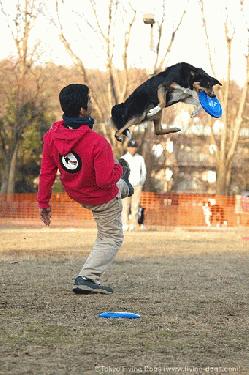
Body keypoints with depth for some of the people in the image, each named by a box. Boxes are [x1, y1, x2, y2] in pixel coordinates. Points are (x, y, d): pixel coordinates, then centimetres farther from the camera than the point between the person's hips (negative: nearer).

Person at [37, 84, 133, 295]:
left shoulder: (52, 136, -22)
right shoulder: (97, 143, -39)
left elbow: (47, 173, -13)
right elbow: (106, 180, -34)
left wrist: (43, 202, -2)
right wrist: (119, 170, -12)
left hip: (75, 194, 6)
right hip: (102, 198, -6)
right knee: (111, 238, 15)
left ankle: (123, 188, 68)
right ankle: (87, 278, 6)